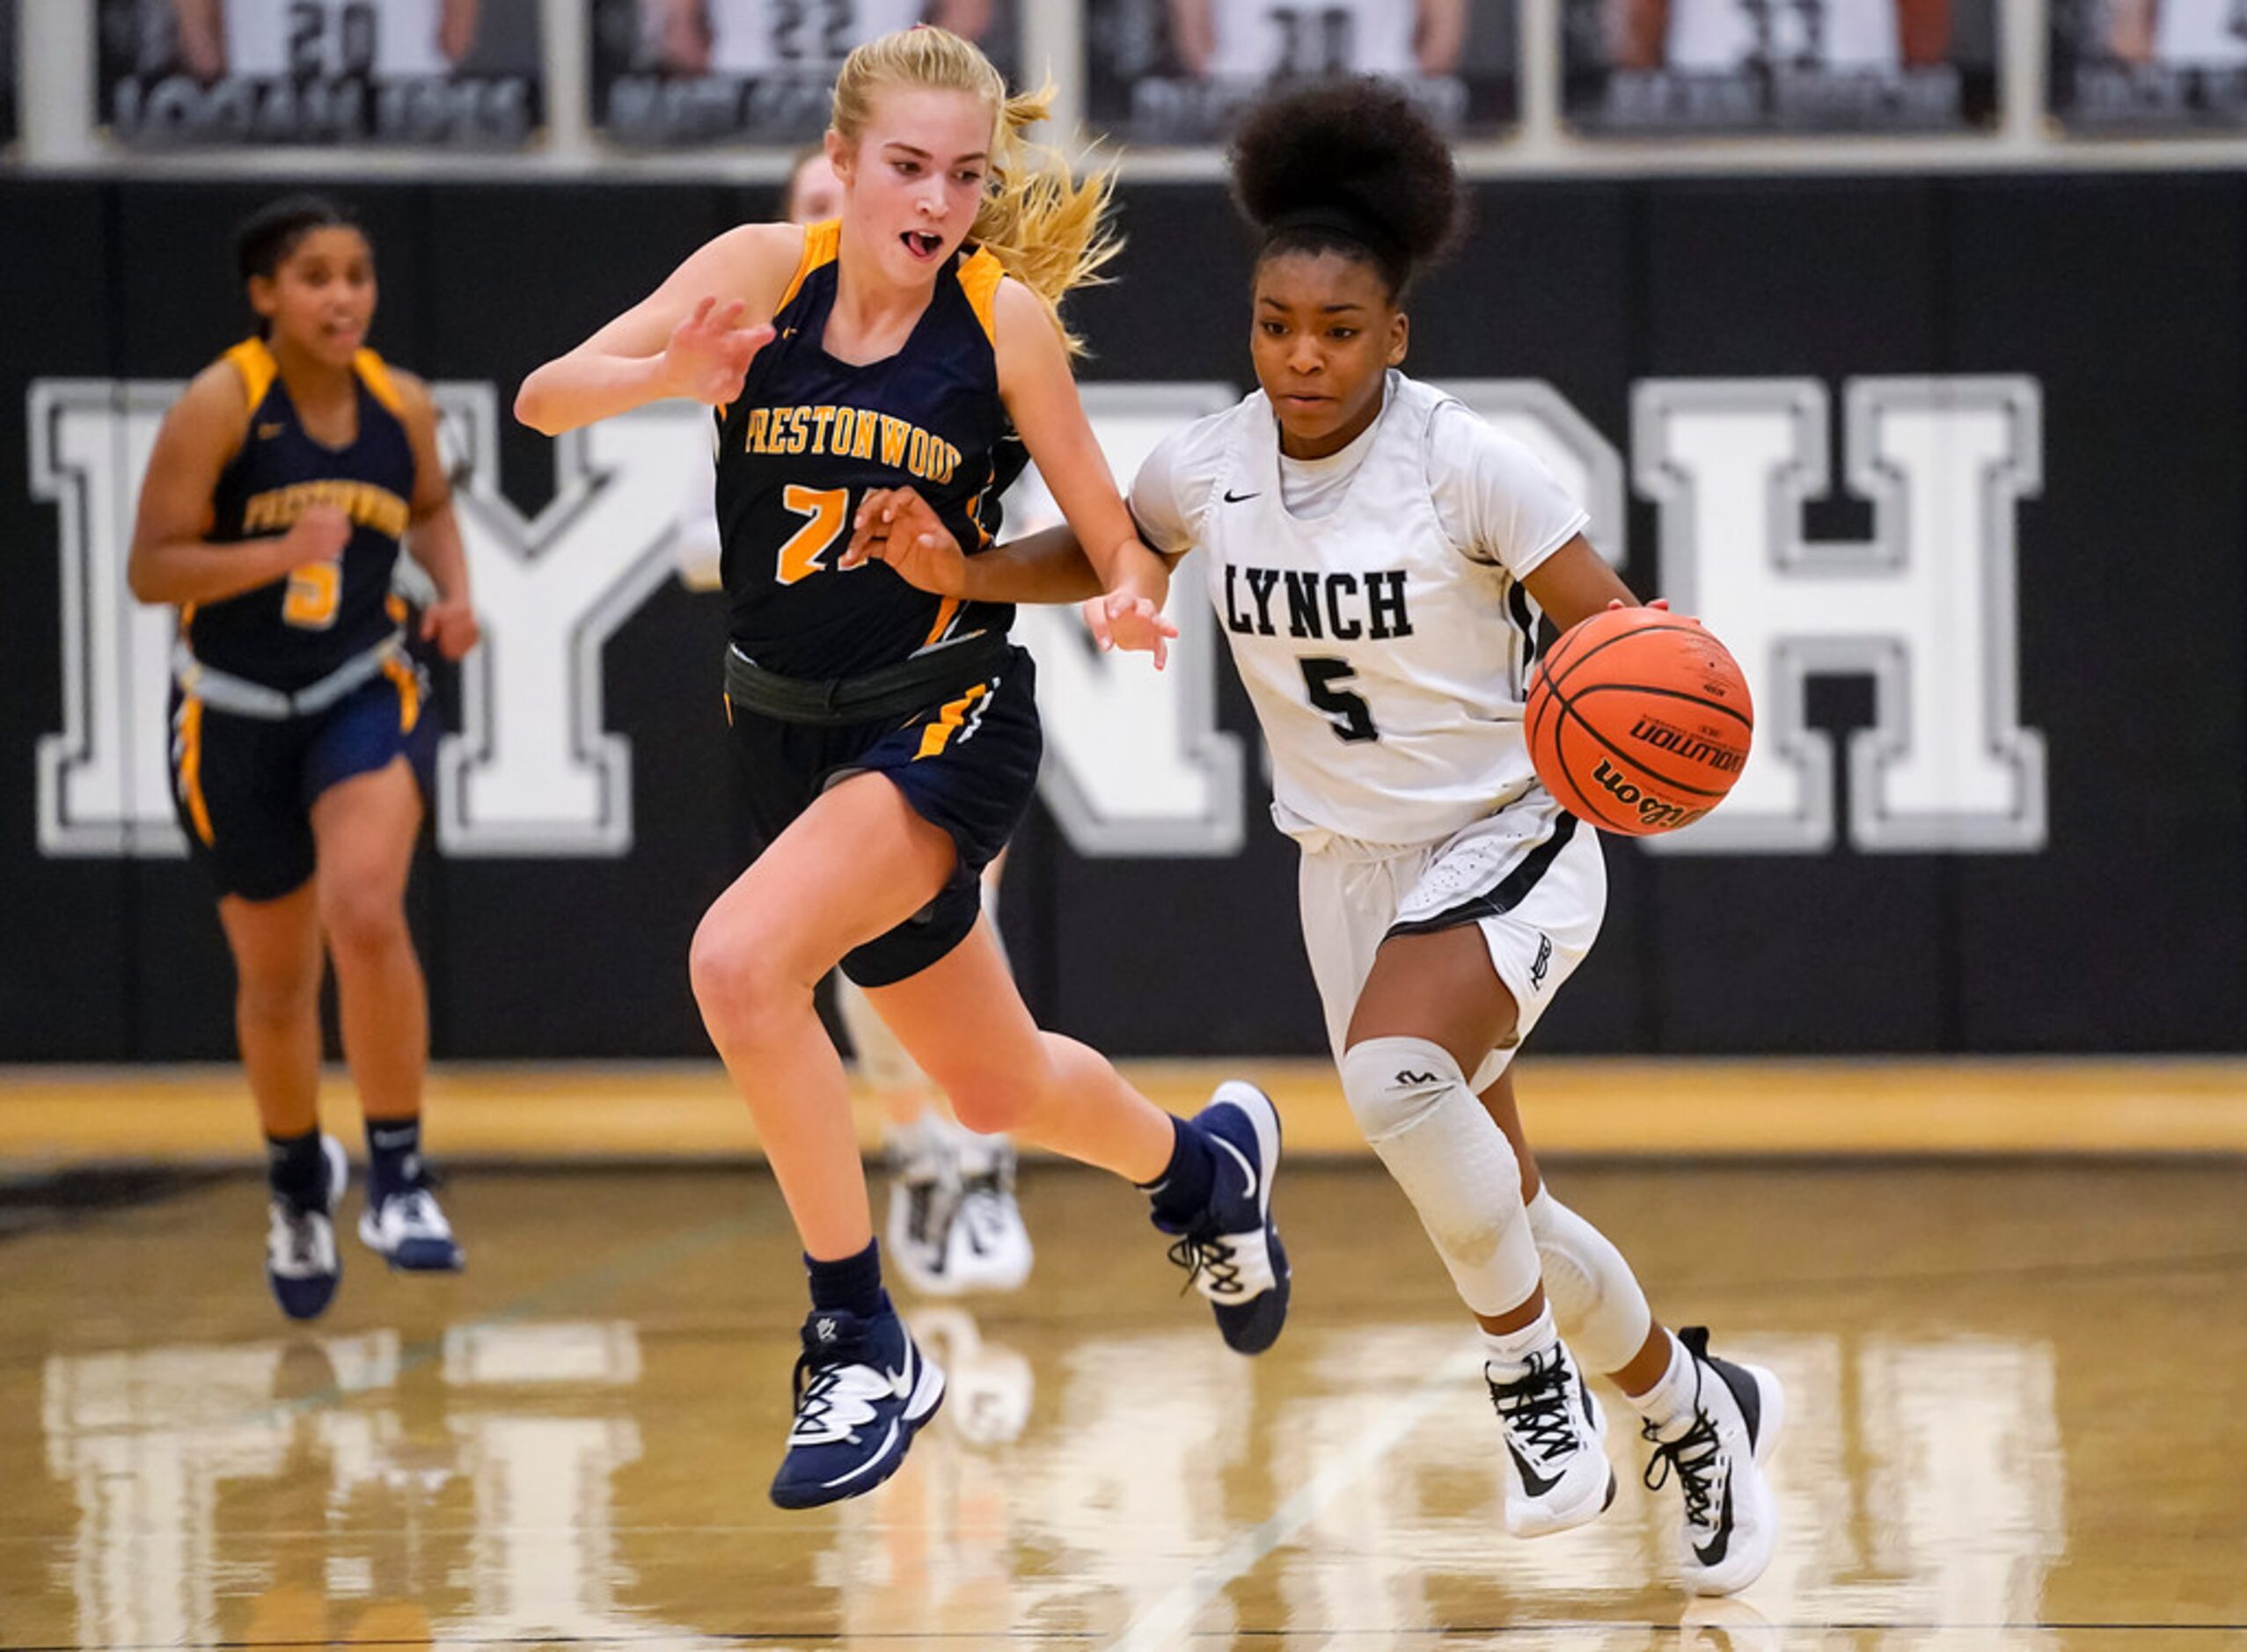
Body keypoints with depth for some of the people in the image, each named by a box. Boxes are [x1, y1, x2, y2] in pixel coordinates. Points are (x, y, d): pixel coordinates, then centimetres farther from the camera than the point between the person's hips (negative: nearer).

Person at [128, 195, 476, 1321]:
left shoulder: (402, 406, -4)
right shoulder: (219, 407, -15)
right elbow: (150, 568, -17)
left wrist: (454, 593, -1)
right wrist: (278, 554, -31)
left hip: (364, 693, 1)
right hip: (235, 712, -1)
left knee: (364, 911, -27)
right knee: (276, 978, 13)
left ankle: (396, 1177, -16)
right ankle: (297, 1181, 40)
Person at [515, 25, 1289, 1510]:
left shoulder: (1005, 314, -12)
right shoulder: (764, 273, -7)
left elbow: (1111, 533, -5)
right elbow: (545, 400, -13)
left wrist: (1133, 598, -28)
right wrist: (669, 375, -33)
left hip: (951, 716, -4)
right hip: (793, 728, 5)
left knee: (740, 960, -29)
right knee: (997, 1088, 20)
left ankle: (865, 1351, -17)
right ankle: (1204, 1164, 54)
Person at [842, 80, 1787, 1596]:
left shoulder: (1464, 461, -19)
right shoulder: (1210, 468, -5)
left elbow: (1609, 621, -17)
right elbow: (1099, 559, 14)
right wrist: (959, 570, -5)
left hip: (1508, 840, -6)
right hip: (1350, 869, 6)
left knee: (1393, 1074, -34)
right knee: (1496, 1216, 11)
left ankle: (1533, 1373, -13)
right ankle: (1697, 1413, 36)